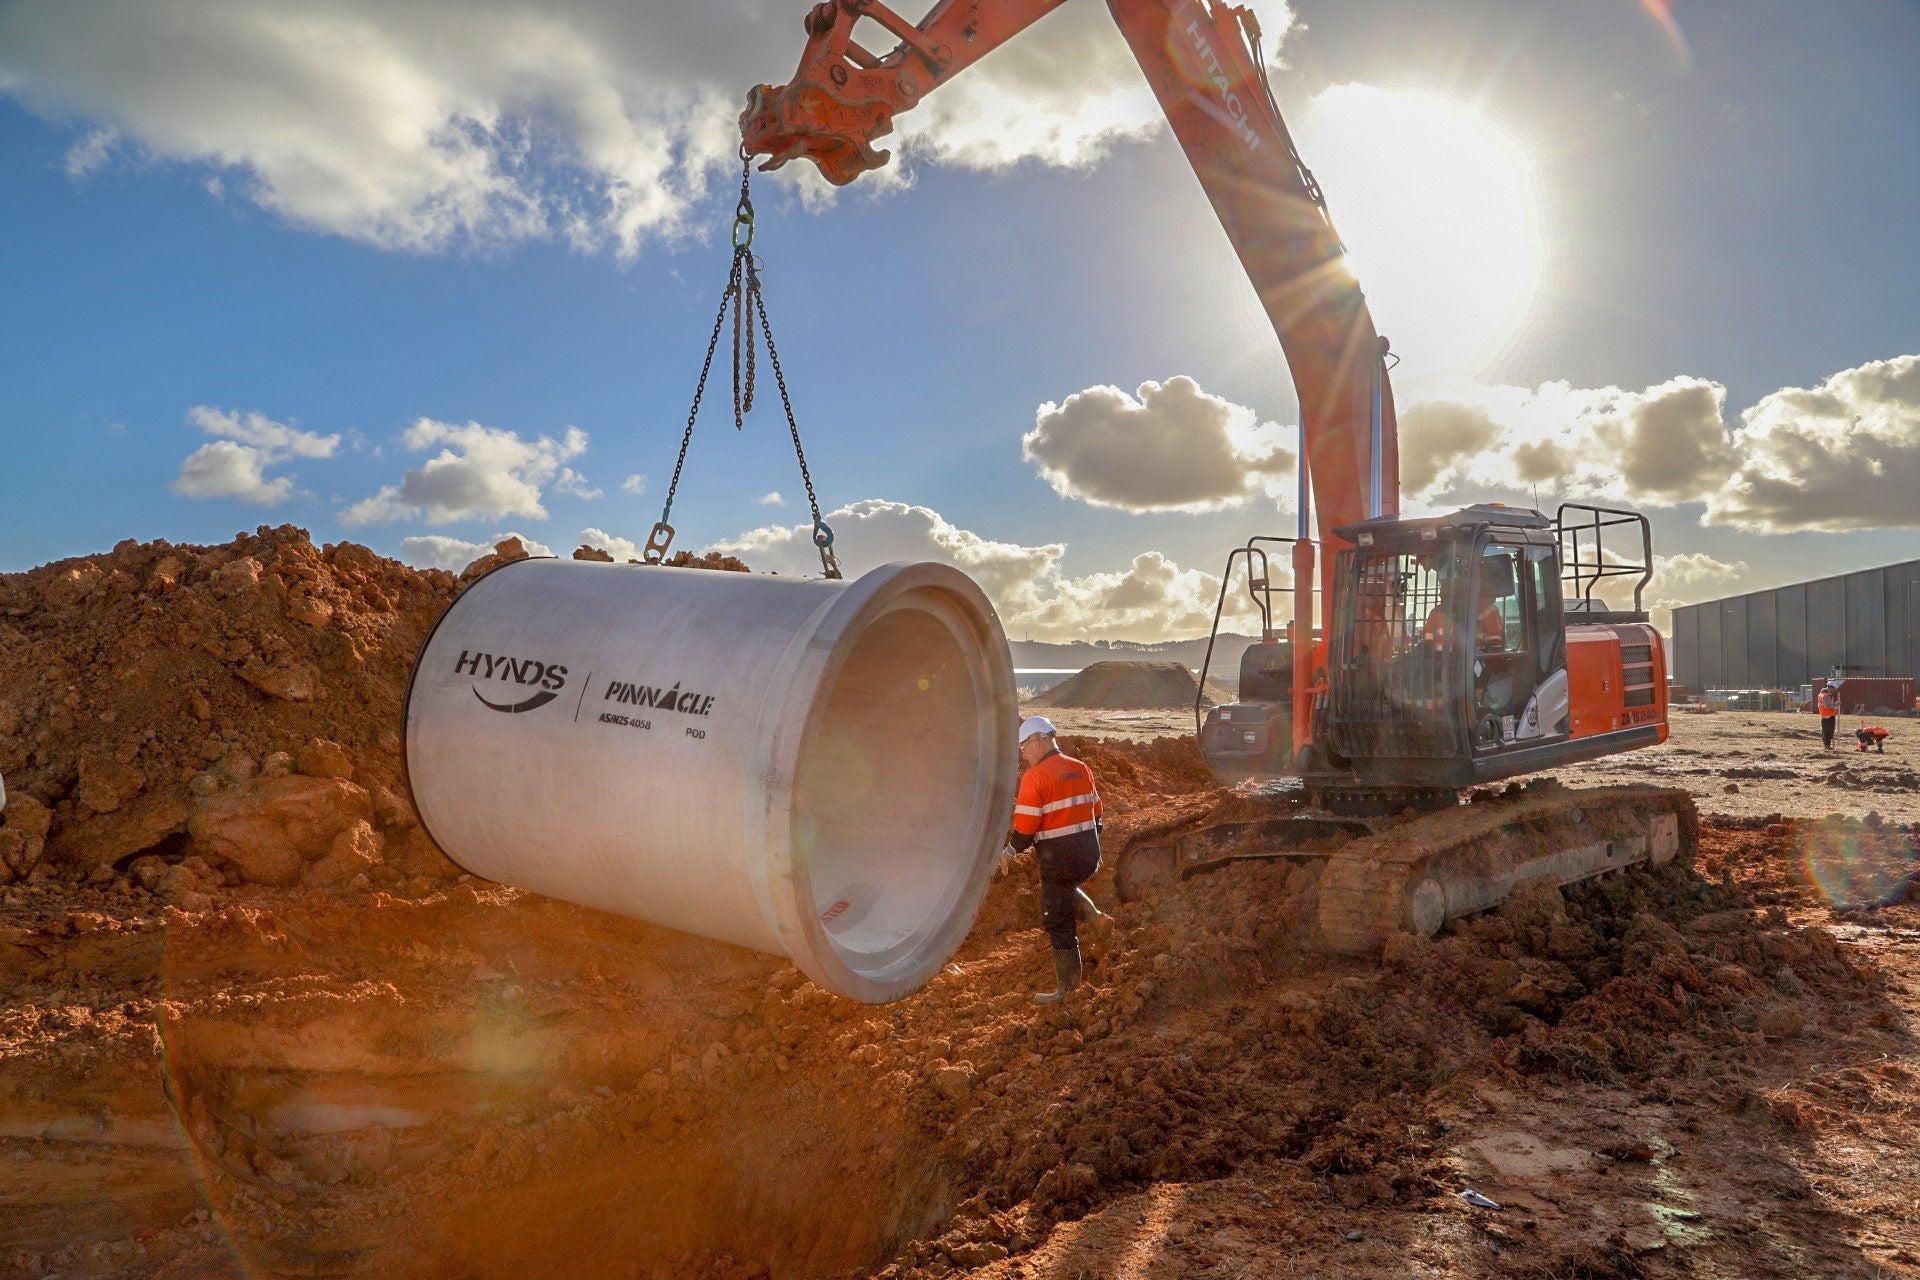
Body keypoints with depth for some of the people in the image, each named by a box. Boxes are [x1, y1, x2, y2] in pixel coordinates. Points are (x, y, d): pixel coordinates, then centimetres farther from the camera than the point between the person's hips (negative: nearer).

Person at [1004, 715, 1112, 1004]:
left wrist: (1010, 852, 2)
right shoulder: (1080, 768, 6)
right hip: (1088, 857, 7)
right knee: (1066, 889, 35)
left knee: (1059, 923, 6)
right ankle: (1095, 917, 13)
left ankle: (1066, 990, 15)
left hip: (1058, 860, -7)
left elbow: (1025, 829, -17)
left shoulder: (1034, 777, -16)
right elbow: (1095, 813, 13)